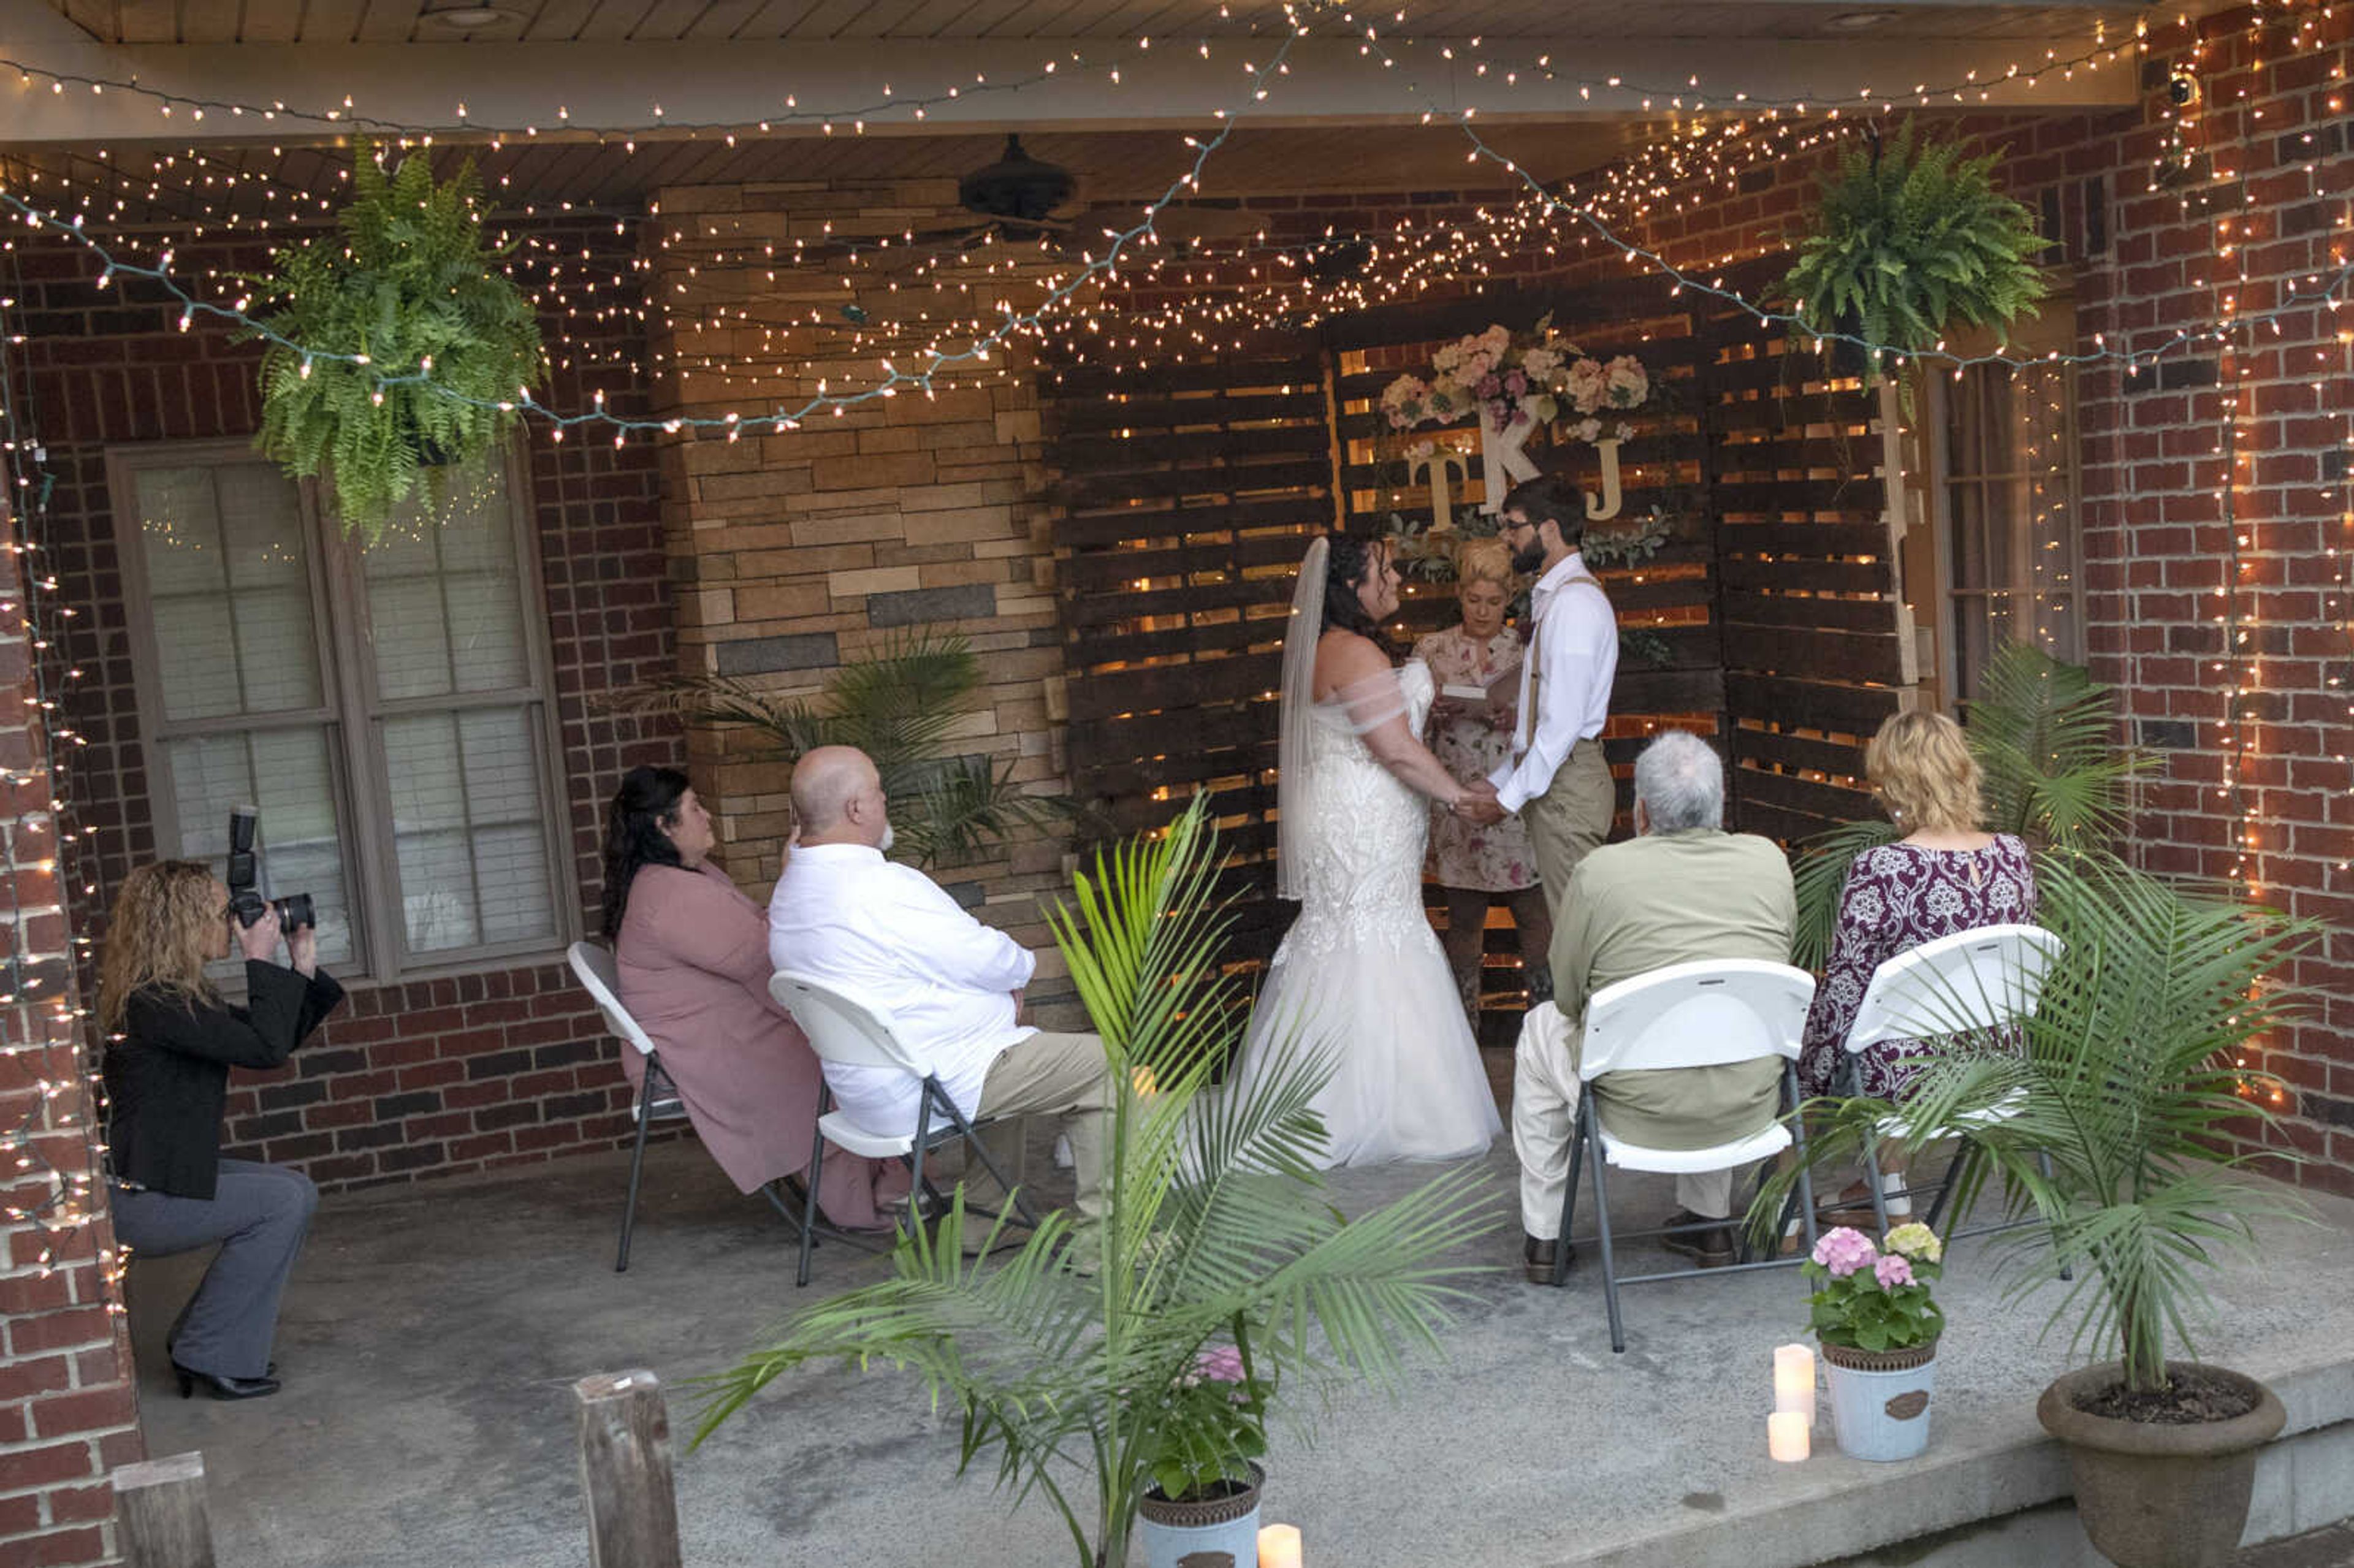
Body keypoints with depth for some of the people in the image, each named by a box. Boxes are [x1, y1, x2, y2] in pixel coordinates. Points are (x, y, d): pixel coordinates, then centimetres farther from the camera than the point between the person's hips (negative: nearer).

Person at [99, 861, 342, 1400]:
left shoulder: (182, 994, 9)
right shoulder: (152, 1004, -23)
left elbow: (273, 1040, 15)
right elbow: (266, 1049, -25)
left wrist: (303, 970, 6)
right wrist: (261, 963, -17)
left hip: (167, 1170, 10)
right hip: (134, 1198, -10)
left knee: (296, 1191, 11)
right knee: (283, 1201, -11)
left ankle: (198, 1338, 17)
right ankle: (212, 1357, -1)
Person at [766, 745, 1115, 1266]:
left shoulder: (790, 891, 7)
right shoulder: (883, 887, -25)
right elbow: (984, 959, -17)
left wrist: (1004, 976, 6)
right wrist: (1022, 966, 6)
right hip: (937, 1084, -10)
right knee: (1102, 1063, -4)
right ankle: (1100, 1243, 1)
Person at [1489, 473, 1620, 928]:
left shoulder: (1573, 603, -15)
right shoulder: (1555, 597, 17)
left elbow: (1564, 722, -21)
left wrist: (1509, 796, -17)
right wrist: (1497, 783, 16)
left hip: (1565, 783, -10)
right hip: (1553, 776, 10)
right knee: (1572, 925, 12)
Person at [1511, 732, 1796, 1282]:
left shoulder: (1600, 872, -14)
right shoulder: (1769, 860, -2)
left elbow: (1569, 996, -2)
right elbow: (1776, 970, 11)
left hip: (1641, 1112, -3)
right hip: (1749, 1110, 4)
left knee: (1541, 1030, 26)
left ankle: (1542, 1236, 31)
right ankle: (1711, 1220, 41)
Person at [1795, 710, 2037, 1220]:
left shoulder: (1879, 870, -21)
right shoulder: (2014, 857, -3)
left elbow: (1844, 992, -16)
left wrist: (1808, 1083, -3)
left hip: (1909, 1082, -6)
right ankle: (1891, 1190, 37)